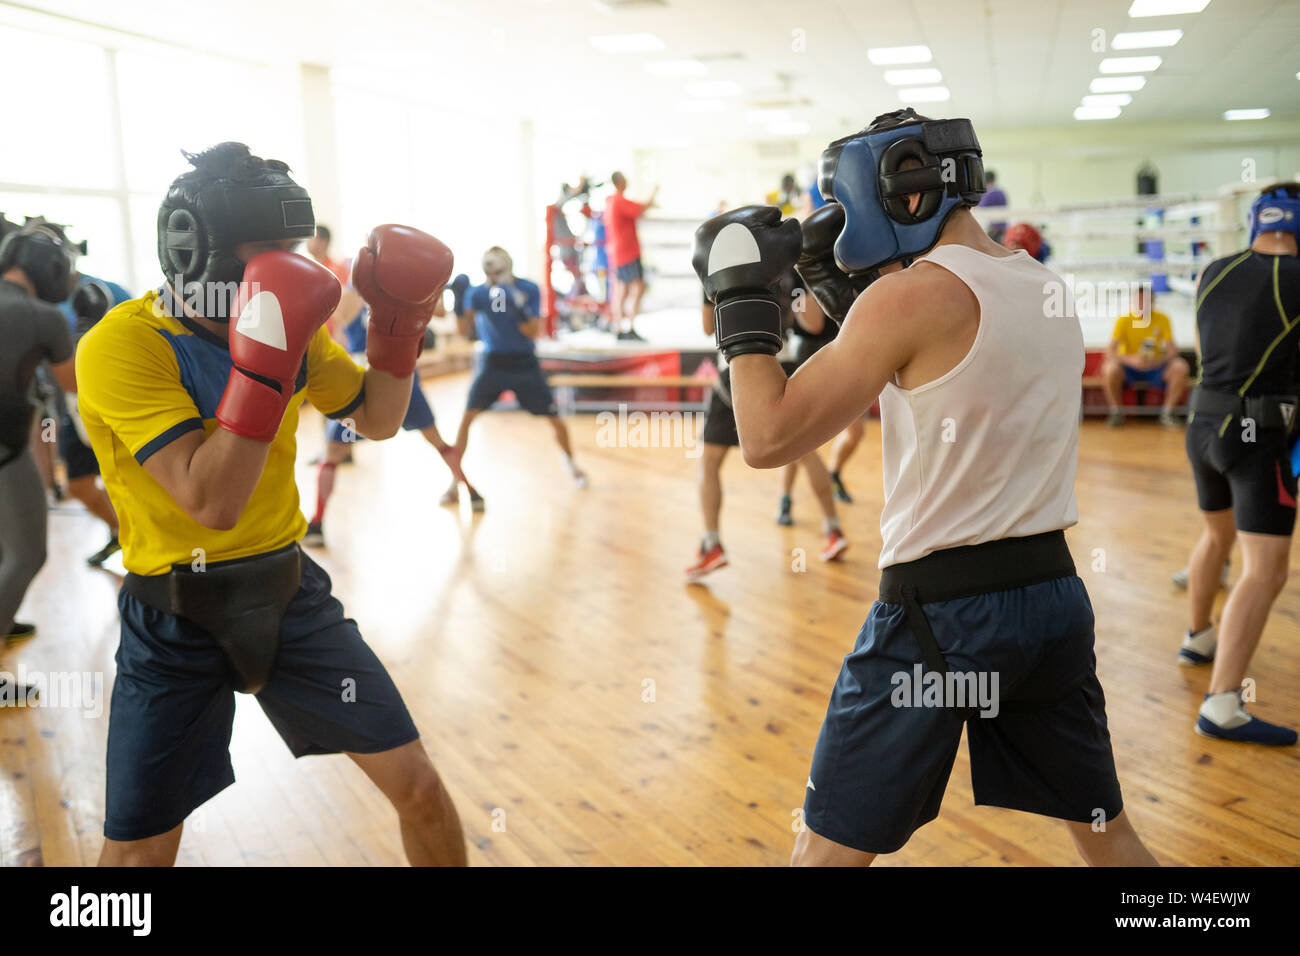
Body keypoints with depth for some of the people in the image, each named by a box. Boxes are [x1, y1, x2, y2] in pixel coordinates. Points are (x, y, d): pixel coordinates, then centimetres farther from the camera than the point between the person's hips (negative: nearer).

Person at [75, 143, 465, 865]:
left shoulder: (291, 324, -2)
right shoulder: (122, 345, -20)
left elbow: (377, 418, 12)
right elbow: (212, 503, -29)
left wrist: (400, 321, -4)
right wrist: (266, 358, -35)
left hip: (288, 594, 4)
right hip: (174, 622, -4)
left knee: (418, 789, 3)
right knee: (137, 851, 6)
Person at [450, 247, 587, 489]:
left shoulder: (529, 290, -10)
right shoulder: (477, 293, -6)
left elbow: (534, 332, -16)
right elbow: (465, 331, -11)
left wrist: (519, 307, -33)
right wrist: (459, 302, -25)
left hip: (524, 364, 0)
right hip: (492, 363, 0)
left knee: (555, 420, 1)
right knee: (466, 417, -15)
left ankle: (570, 462, 31)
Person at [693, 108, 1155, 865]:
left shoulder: (912, 295, -15)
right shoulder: (1048, 288, 8)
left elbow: (770, 439, -17)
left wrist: (742, 296, -6)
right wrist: (844, 292, 14)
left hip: (940, 612, -7)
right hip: (1053, 598, 7)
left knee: (831, 849, 8)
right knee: (1109, 835, 22)